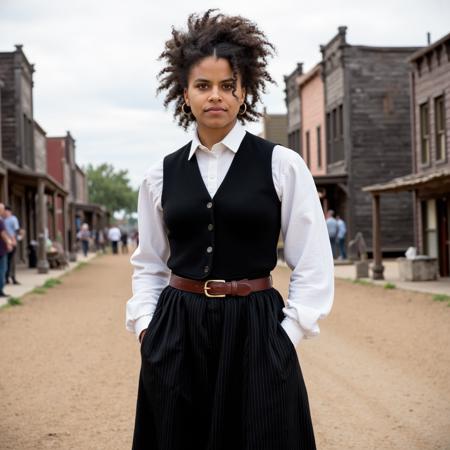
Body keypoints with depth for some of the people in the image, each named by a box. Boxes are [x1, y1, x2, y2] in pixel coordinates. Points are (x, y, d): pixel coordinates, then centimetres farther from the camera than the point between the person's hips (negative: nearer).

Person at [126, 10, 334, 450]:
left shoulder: (282, 164, -3)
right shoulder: (161, 174, 5)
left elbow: (313, 268, -2)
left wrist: (283, 338, -8)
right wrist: (146, 328, 1)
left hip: (255, 332, -2)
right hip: (174, 335, 3)